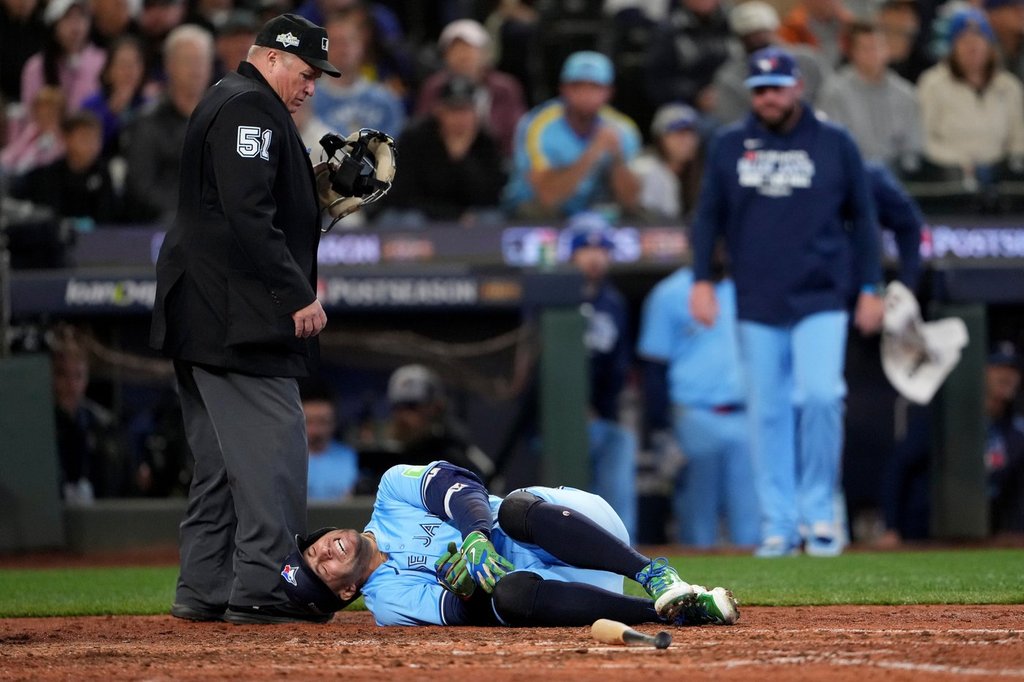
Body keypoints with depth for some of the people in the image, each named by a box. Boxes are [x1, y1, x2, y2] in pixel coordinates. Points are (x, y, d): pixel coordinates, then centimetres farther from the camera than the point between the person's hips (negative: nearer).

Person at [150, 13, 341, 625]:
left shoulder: (224, 104, 24)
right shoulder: (250, 107, -10)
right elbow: (248, 214, -20)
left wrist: (322, 191, 13)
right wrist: (298, 294, -20)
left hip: (200, 315, 11)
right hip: (237, 316, -11)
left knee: (222, 455, 12)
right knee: (272, 441, -12)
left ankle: (204, 589, 12)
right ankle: (261, 590, -14)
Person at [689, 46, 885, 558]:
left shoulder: (834, 144, 5)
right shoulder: (730, 146, 8)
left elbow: (862, 218, 8)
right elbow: (708, 216, 12)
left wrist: (871, 289, 4)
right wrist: (701, 280, 1)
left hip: (820, 299, -2)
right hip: (756, 304, 2)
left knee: (820, 395, -16)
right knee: (767, 412, 2)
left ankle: (819, 514, -4)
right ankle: (778, 524, 8)